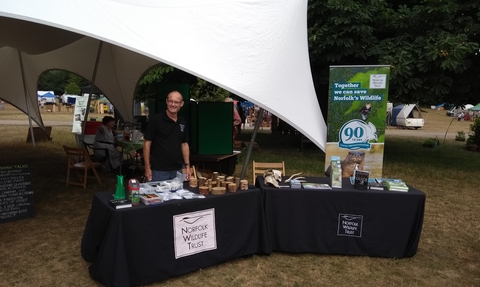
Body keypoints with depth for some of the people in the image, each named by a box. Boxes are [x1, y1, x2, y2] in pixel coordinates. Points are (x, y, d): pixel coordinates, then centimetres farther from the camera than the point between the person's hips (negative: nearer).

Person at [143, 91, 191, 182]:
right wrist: (147, 168, -11)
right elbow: (147, 143, -8)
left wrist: (187, 165, 7)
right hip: (158, 170, -5)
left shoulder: (183, 122, 7)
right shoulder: (155, 119, -9)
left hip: (177, 170, 5)